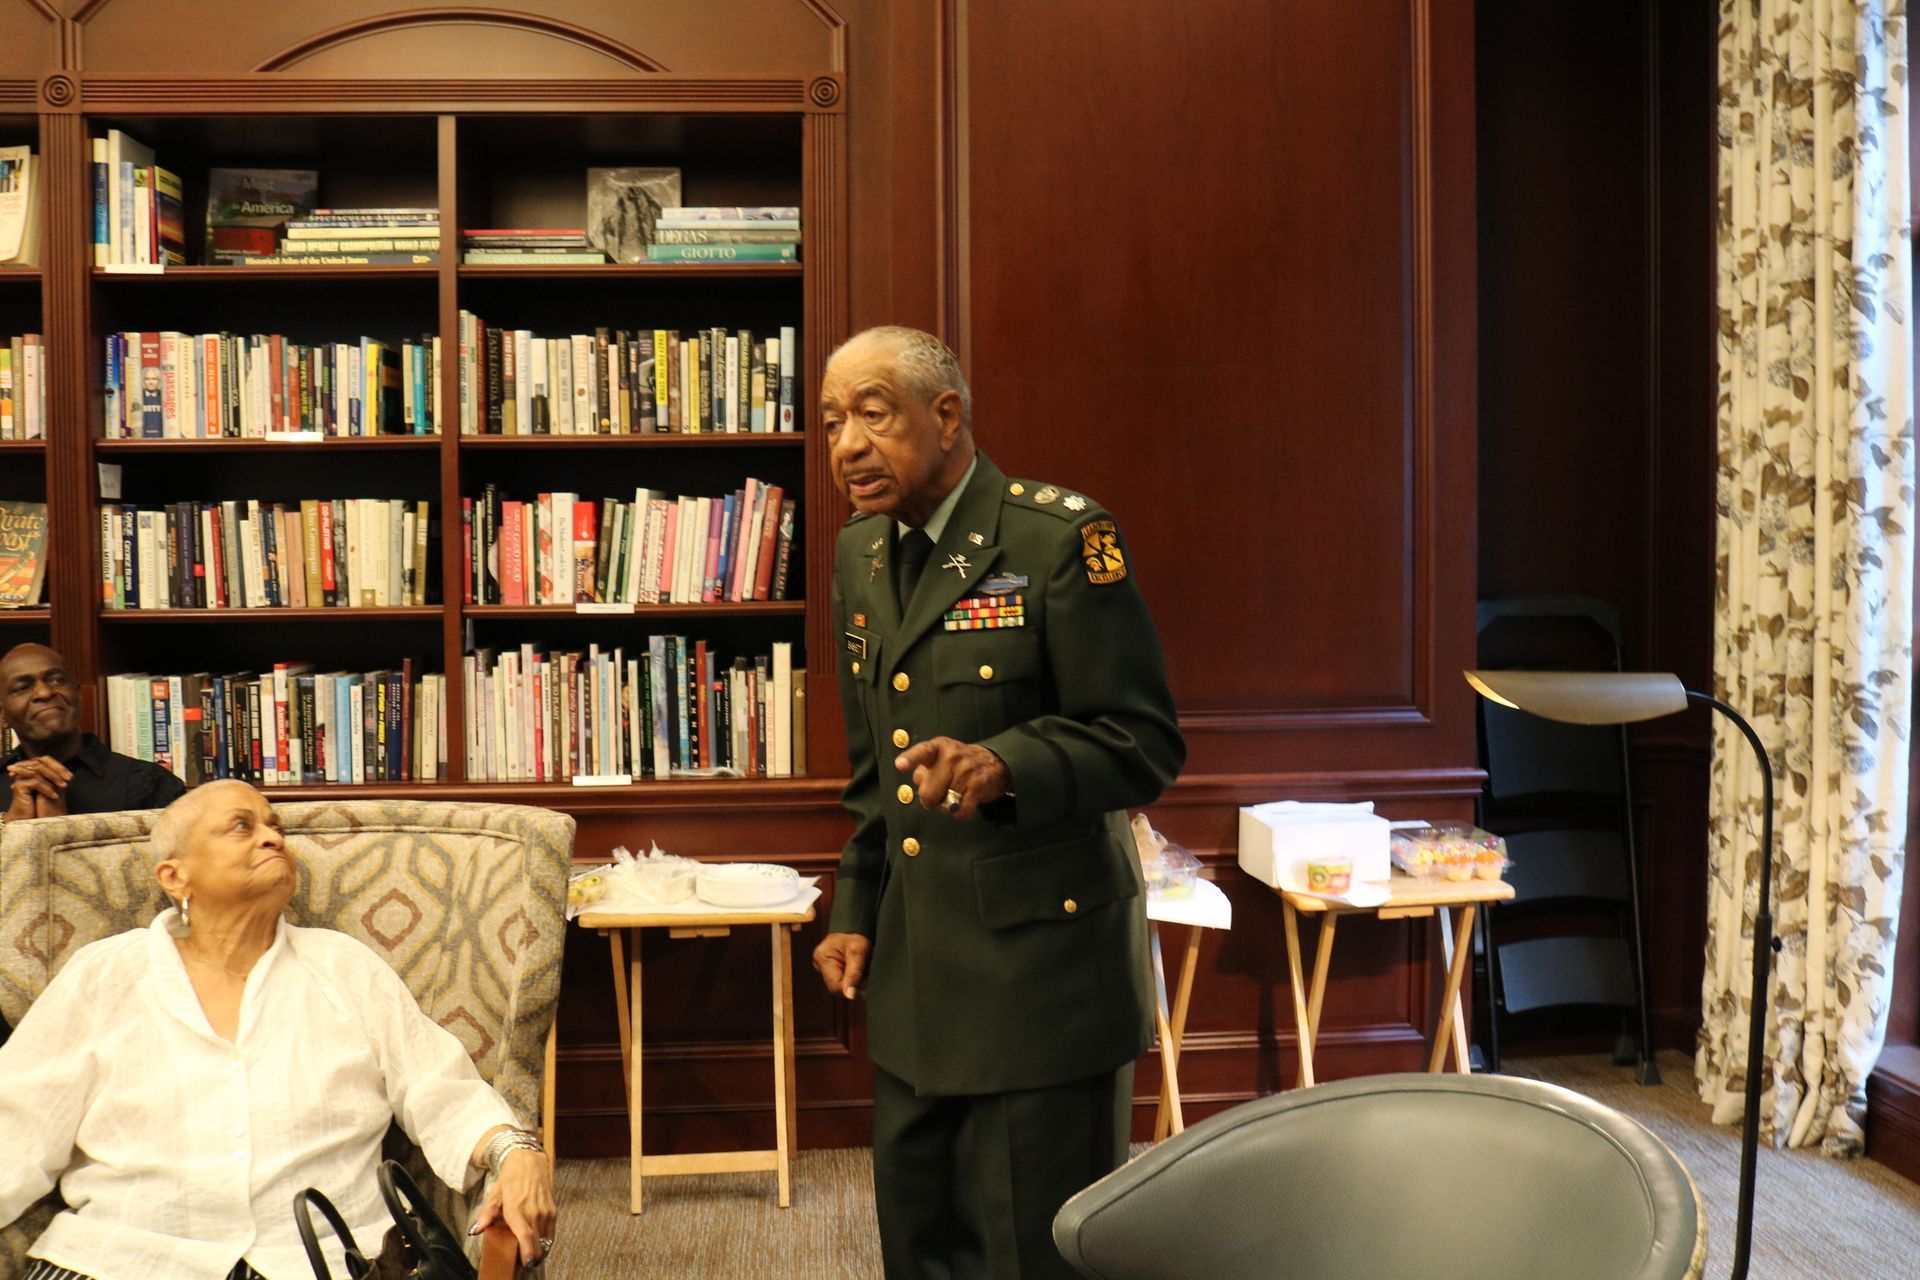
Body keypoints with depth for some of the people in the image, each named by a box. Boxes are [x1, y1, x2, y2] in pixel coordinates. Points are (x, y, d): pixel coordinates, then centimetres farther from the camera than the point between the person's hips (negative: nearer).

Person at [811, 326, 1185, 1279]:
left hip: (1041, 963, -7)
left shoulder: (1061, 540, -13)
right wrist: (854, 913, 14)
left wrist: (1006, 765, -30)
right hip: (914, 975, 7)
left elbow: (1144, 743, -14)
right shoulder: (860, 555, 10)